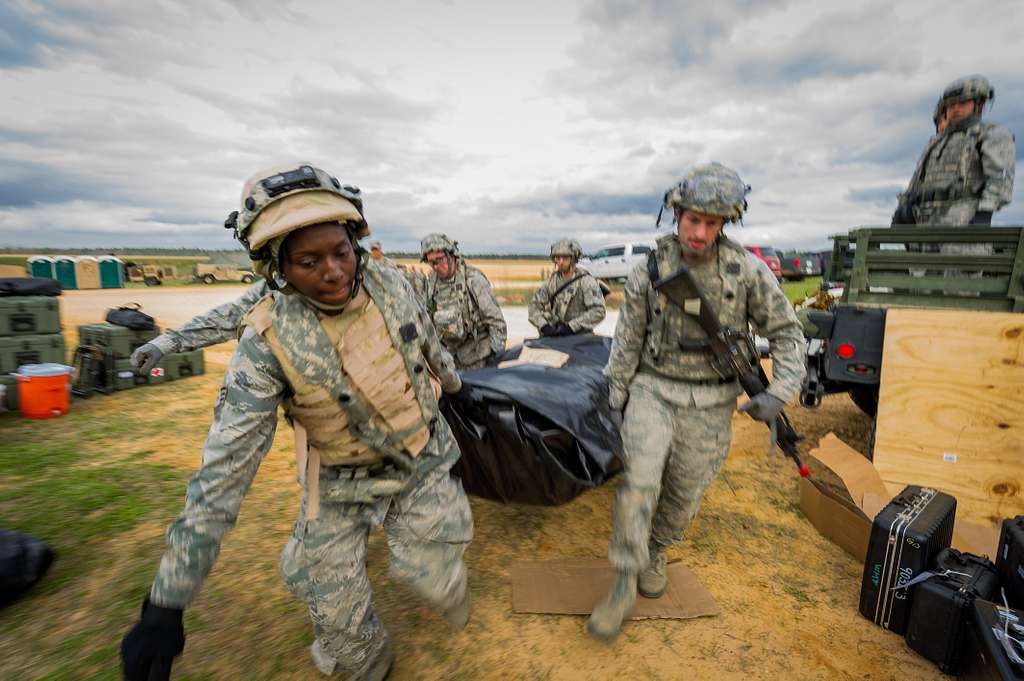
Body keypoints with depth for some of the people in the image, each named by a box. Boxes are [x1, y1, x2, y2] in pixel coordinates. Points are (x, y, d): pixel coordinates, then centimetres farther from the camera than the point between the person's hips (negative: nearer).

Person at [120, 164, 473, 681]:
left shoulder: (388, 282, -16)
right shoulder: (268, 341, -24)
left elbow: (427, 340, 5)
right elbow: (226, 464, -23)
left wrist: (452, 379, 24)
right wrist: (167, 602, -21)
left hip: (421, 460, 1)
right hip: (340, 482, -1)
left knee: (430, 574, -1)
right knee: (333, 604, 9)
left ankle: (447, 583, 39)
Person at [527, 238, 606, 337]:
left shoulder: (586, 281, -8)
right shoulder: (553, 279, 9)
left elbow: (598, 311, -18)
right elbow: (534, 304, 8)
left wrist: (571, 326, -20)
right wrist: (544, 326, -9)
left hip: (580, 337, -3)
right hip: (556, 335, 4)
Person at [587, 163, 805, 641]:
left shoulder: (747, 270, -8)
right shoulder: (650, 270, -6)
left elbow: (785, 332, 1)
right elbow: (627, 338, 1)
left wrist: (781, 391, -13)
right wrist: (615, 398, 4)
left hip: (709, 403, 1)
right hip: (653, 389, 0)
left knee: (684, 494, 12)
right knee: (639, 481, -14)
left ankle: (655, 553, 41)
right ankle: (624, 585, 4)